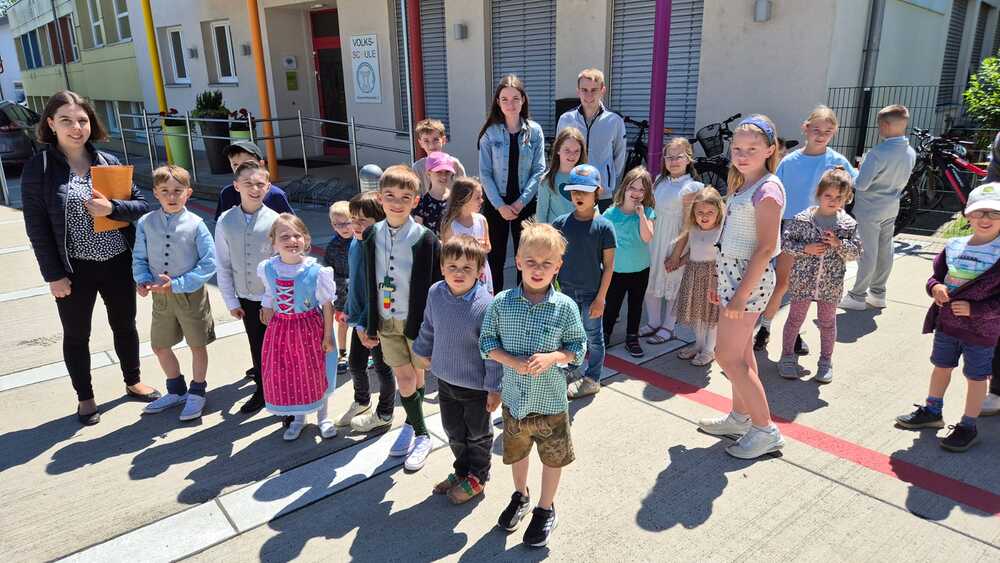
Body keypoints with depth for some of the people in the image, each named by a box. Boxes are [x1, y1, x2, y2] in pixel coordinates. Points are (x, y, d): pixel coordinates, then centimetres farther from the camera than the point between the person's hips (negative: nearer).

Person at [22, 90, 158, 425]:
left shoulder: (109, 162, 2)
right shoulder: (38, 168, -7)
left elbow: (142, 205, 1)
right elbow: (37, 227, -7)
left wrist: (111, 208, -19)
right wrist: (53, 275, -10)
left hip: (118, 262, 3)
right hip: (74, 269, -3)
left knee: (125, 325, 18)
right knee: (76, 335, 12)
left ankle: (133, 382, 38)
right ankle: (85, 398, 30)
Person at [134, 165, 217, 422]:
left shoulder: (195, 224, -15)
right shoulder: (146, 223, -4)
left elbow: (209, 263, -15)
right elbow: (139, 258, 4)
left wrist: (178, 284, -20)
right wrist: (143, 280, -14)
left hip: (191, 295, -4)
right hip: (160, 296, 4)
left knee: (197, 345, 11)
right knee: (160, 346, 17)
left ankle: (196, 393, 32)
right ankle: (176, 391, 39)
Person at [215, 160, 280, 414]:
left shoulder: (275, 221, -12)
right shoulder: (225, 221, -4)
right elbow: (223, 265, 2)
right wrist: (231, 301, 2)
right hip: (246, 299, 3)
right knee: (256, 346, 17)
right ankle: (262, 390, 35)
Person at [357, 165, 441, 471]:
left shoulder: (425, 238, -14)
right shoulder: (372, 235, -1)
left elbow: (437, 285, -9)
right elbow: (370, 283, 6)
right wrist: (368, 324, 8)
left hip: (418, 321, -3)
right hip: (387, 322, 3)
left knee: (417, 376, 10)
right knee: (403, 379, 9)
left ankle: (413, 426, 32)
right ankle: (419, 431, 30)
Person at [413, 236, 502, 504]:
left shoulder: (486, 305, -27)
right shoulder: (436, 293, -11)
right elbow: (429, 327, 9)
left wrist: (495, 387, -15)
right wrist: (423, 351, 22)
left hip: (476, 385, -5)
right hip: (445, 379, 5)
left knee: (477, 434, 19)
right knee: (453, 431, 23)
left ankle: (477, 477, 41)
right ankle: (462, 470, 47)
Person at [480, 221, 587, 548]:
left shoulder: (565, 307, -15)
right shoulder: (502, 302, -11)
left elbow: (578, 347, -5)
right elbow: (487, 341, -2)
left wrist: (552, 357, -22)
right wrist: (510, 360, -19)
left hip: (550, 401, -2)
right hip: (513, 398, 2)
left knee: (553, 458, 17)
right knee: (516, 452, 25)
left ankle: (545, 510, 42)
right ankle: (520, 496, 54)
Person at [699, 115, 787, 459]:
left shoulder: (767, 189, -16)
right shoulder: (742, 185, 11)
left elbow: (765, 248, -20)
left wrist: (740, 295, -21)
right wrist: (720, 282, 14)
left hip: (749, 277, -9)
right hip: (732, 272, 9)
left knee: (728, 356, -4)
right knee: (741, 353, 17)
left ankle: (766, 431, 8)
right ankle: (741, 416, 31)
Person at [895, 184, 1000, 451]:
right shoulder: (954, 246, -2)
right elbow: (936, 276, 8)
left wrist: (974, 309, -25)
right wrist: (935, 287, -13)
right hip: (946, 323, 5)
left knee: (976, 377, 11)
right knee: (941, 367, 20)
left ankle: (968, 427, 26)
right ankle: (932, 411, 39)